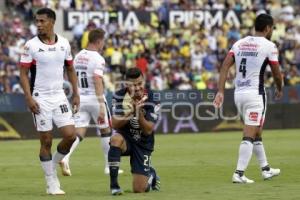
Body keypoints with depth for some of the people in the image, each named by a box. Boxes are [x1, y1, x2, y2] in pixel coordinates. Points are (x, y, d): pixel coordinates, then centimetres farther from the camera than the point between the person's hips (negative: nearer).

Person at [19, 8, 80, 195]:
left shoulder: (64, 43, 4)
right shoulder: (31, 45, -7)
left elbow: (70, 69, 14)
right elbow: (23, 73, -5)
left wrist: (76, 94, 8)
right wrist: (29, 97, -15)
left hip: (59, 96, 3)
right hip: (40, 99, -3)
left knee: (70, 135, -7)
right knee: (46, 141, -1)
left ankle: (53, 164, 19)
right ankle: (52, 183, 9)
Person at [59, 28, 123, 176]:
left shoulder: (78, 57, 8)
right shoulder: (97, 59, -14)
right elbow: (98, 82, -24)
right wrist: (102, 105, -27)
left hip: (80, 98, 5)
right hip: (95, 98, -5)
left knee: (78, 133, 2)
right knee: (106, 131, 13)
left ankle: (65, 157, -24)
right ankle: (109, 166, 21)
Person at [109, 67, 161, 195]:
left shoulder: (151, 100, -16)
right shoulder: (119, 96, -11)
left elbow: (148, 131, -20)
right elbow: (115, 125, -16)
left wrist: (139, 114, -36)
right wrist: (129, 113, -32)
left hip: (143, 144, -1)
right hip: (125, 138, 1)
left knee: (139, 189, -8)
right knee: (116, 139, -38)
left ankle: (151, 174, 31)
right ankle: (114, 184, -29)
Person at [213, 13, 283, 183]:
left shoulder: (239, 43, 10)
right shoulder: (269, 46, -5)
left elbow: (225, 67, 1)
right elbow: (277, 74, 0)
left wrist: (221, 91, -1)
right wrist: (280, 89, 20)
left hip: (239, 93, 7)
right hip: (255, 93, -7)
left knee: (257, 133, 19)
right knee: (249, 136, -7)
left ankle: (266, 169, 29)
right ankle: (239, 174, -14)